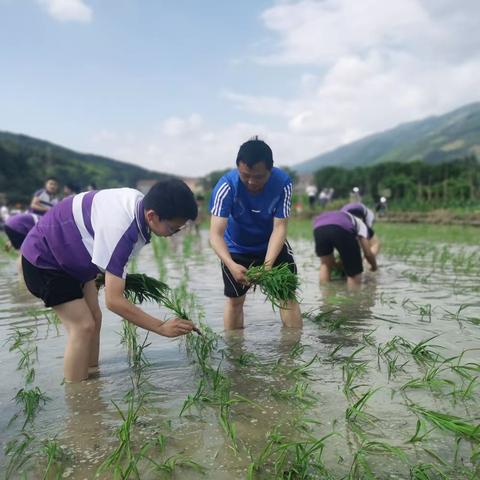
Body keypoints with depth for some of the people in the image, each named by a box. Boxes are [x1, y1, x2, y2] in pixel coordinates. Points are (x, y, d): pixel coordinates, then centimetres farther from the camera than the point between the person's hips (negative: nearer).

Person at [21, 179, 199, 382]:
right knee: (83, 326, -13)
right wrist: (162, 327, -31)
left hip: (71, 256, 9)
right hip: (43, 259, -9)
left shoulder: (140, 202, -13)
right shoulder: (120, 229, -38)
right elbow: (113, 300, -36)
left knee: (94, 319, 7)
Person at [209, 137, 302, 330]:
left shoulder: (283, 183, -28)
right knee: (235, 300, 10)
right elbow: (216, 234, -37)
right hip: (236, 249, -1)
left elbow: (279, 227, -27)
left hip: (273, 246, 1)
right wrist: (232, 266, -54)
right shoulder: (226, 186, -32)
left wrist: (267, 265, -41)